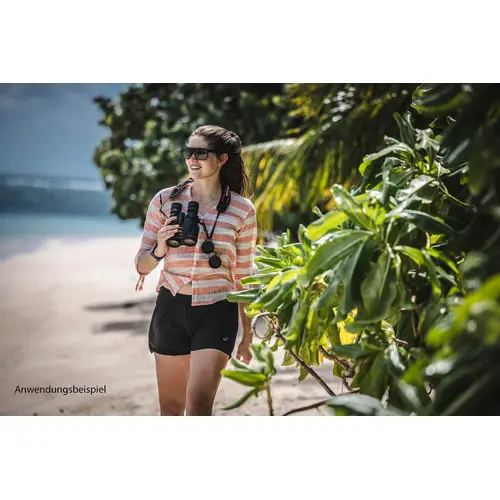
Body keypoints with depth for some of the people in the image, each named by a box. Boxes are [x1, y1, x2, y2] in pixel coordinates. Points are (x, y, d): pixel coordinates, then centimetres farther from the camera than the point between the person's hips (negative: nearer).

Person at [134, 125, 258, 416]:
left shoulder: (242, 210, -1)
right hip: (171, 309, 2)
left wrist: (247, 334, 9)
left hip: (217, 314, -2)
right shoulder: (165, 200, 1)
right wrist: (160, 250, -17)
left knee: (198, 405, -14)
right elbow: (142, 265, 6)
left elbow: (243, 277, 6)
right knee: (171, 408, 12)